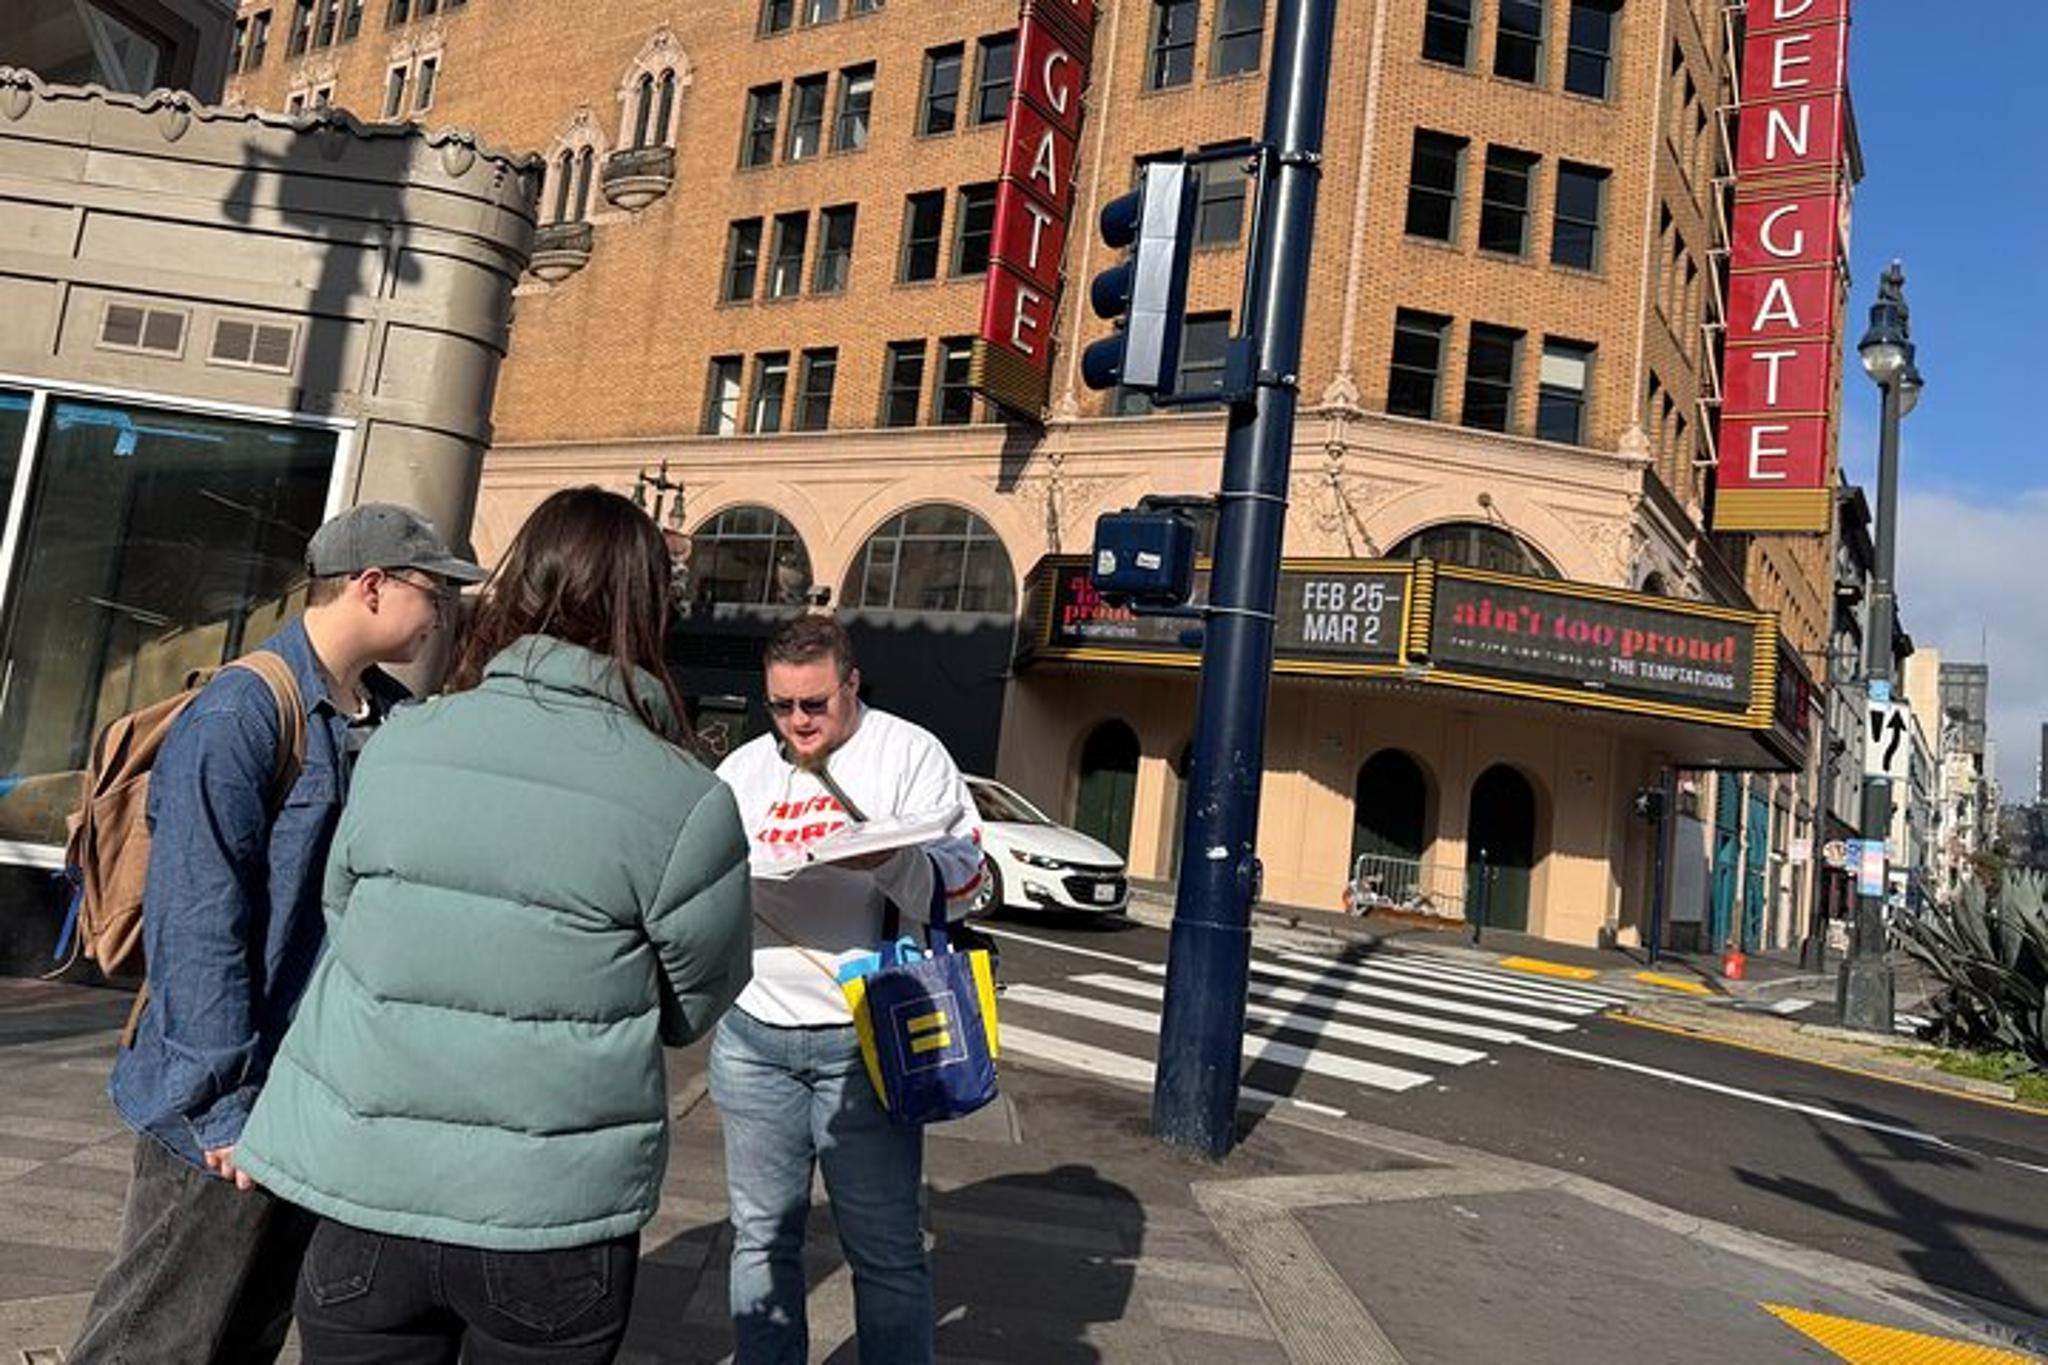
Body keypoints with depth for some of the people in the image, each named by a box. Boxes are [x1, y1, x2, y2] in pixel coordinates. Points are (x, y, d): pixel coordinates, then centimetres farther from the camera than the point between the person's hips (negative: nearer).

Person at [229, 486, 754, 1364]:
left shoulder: (397, 746, -5)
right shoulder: (684, 800, -15)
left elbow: (344, 931, 5)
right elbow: (693, 1007, -4)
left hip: (368, 1191, 2)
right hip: (554, 1216, -2)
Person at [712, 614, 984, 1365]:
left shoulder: (909, 754, -4)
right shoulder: (741, 770, 10)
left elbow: (963, 881, -9)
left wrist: (891, 863, -28)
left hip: (863, 1042, -4)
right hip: (751, 1038, 5)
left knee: (885, 1249, 4)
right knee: (762, 1238, 15)